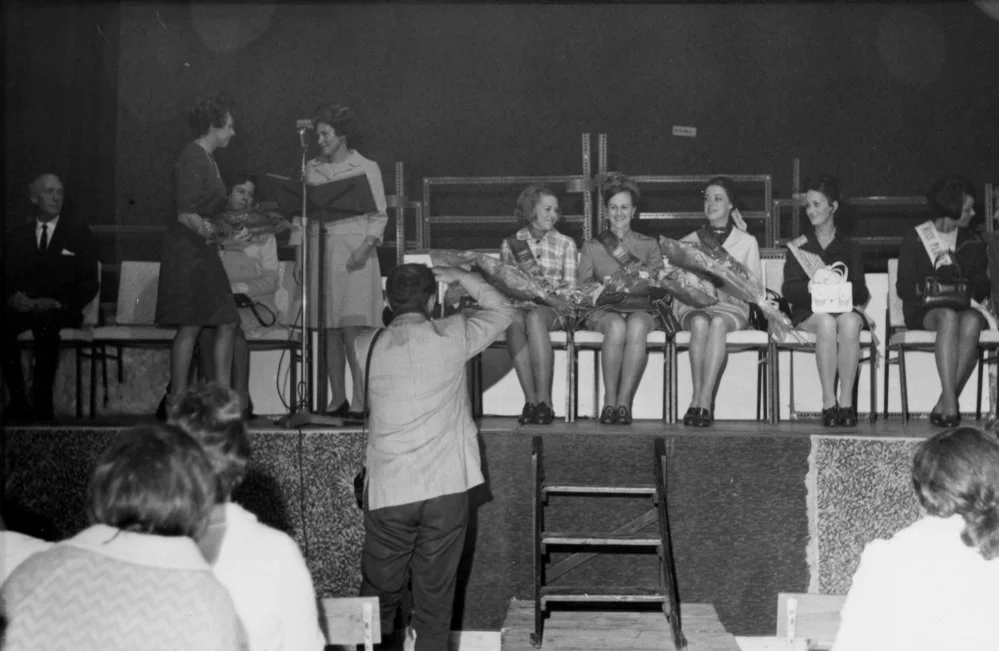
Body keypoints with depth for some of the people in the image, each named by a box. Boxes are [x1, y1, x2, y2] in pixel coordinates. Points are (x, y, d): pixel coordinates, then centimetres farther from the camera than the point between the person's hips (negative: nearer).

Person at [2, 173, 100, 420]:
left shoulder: (79, 234, 10)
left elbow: (90, 284, 4)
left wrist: (58, 303, -13)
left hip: (61, 310, -2)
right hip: (22, 308, 2)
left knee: (46, 323, -38)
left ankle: (42, 402, -30)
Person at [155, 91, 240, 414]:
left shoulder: (207, 159, 16)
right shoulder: (193, 159, -13)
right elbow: (185, 213, -19)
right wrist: (206, 229, -28)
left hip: (203, 254, 10)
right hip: (186, 252, -10)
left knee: (227, 323, 6)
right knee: (190, 326, -8)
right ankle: (177, 399, -2)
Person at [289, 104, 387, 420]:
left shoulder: (366, 168, 4)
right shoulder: (311, 169, 13)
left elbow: (379, 214, 1)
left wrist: (366, 246, -14)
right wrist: (299, 256, 5)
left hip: (353, 254, -4)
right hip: (318, 251, 4)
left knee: (352, 329, -11)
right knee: (329, 330, 4)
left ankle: (360, 400, -8)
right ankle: (337, 400, 10)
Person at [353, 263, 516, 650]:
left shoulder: (367, 347, -1)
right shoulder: (452, 337, -5)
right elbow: (504, 311, 11)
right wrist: (460, 277, 17)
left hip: (388, 491, 1)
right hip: (446, 488, -1)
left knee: (380, 594, 12)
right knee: (435, 596, 6)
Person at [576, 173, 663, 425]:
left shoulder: (649, 245, 23)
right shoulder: (592, 246, 23)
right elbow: (582, 287, 11)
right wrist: (605, 290, -8)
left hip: (640, 308, 0)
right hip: (604, 309, 0)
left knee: (637, 325, -38)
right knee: (617, 326, -38)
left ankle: (624, 402, -40)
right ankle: (609, 401, -35)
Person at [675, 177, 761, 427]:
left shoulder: (747, 242, 18)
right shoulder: (689, 242, 21)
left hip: (732, 306, -1)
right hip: (693, 304, 1)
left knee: (718, 323, -38)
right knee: (700, 322, -37)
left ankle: (703, 401, -47)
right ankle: (700, 399, -42)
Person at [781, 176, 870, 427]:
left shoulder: (851, 249, 18)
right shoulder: (798, 248, 17)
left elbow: (862, 292, 6)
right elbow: (788, 289, 3)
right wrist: (810, 288, -18)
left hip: (846, 307, 1)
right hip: (808, 312, 0)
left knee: (849, 322, -37)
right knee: (826, 322, -37)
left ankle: (846, 402, -36)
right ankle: (829, 403, -36)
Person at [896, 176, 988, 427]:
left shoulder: (972, 242, 17)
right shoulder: (915, 239, 5)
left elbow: (982, 286, 14)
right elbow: (903, 288, 1)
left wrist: (968, 293, -8)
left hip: (965, 306, 3)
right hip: (924, 312, -2)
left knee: (972, 321, -36)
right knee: (949, 316, -39)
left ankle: (944, 404, -35)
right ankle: (951, 403, -46)